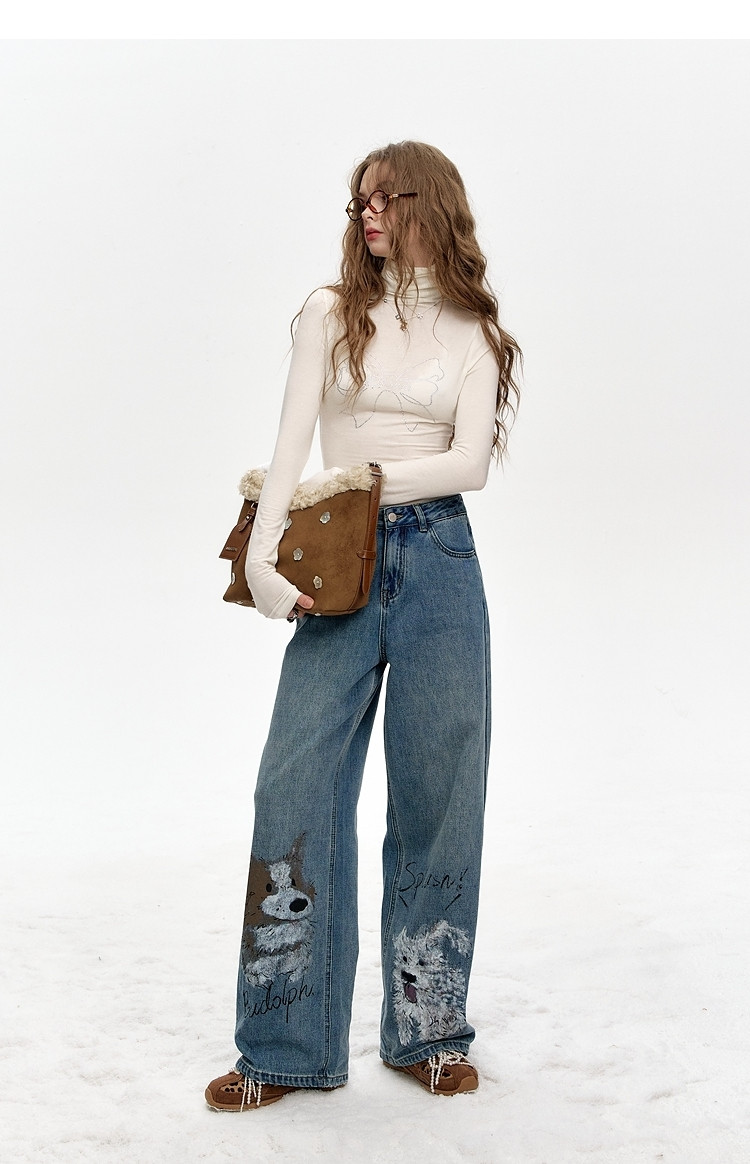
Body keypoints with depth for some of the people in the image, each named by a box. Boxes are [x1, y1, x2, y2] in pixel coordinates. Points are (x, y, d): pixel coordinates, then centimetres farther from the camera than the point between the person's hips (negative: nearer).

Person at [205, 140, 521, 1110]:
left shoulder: (473, 335, 11)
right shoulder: (332, 312, 10)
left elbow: (471, 463, -2)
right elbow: (293, 442, -2)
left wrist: (360, 482, -12)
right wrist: (263, 549, -15)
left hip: (438, 557, 0)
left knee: (437, 789, 2)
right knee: (297, 784, -7)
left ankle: (428, 1030, 16)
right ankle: (288, 1047, 3)